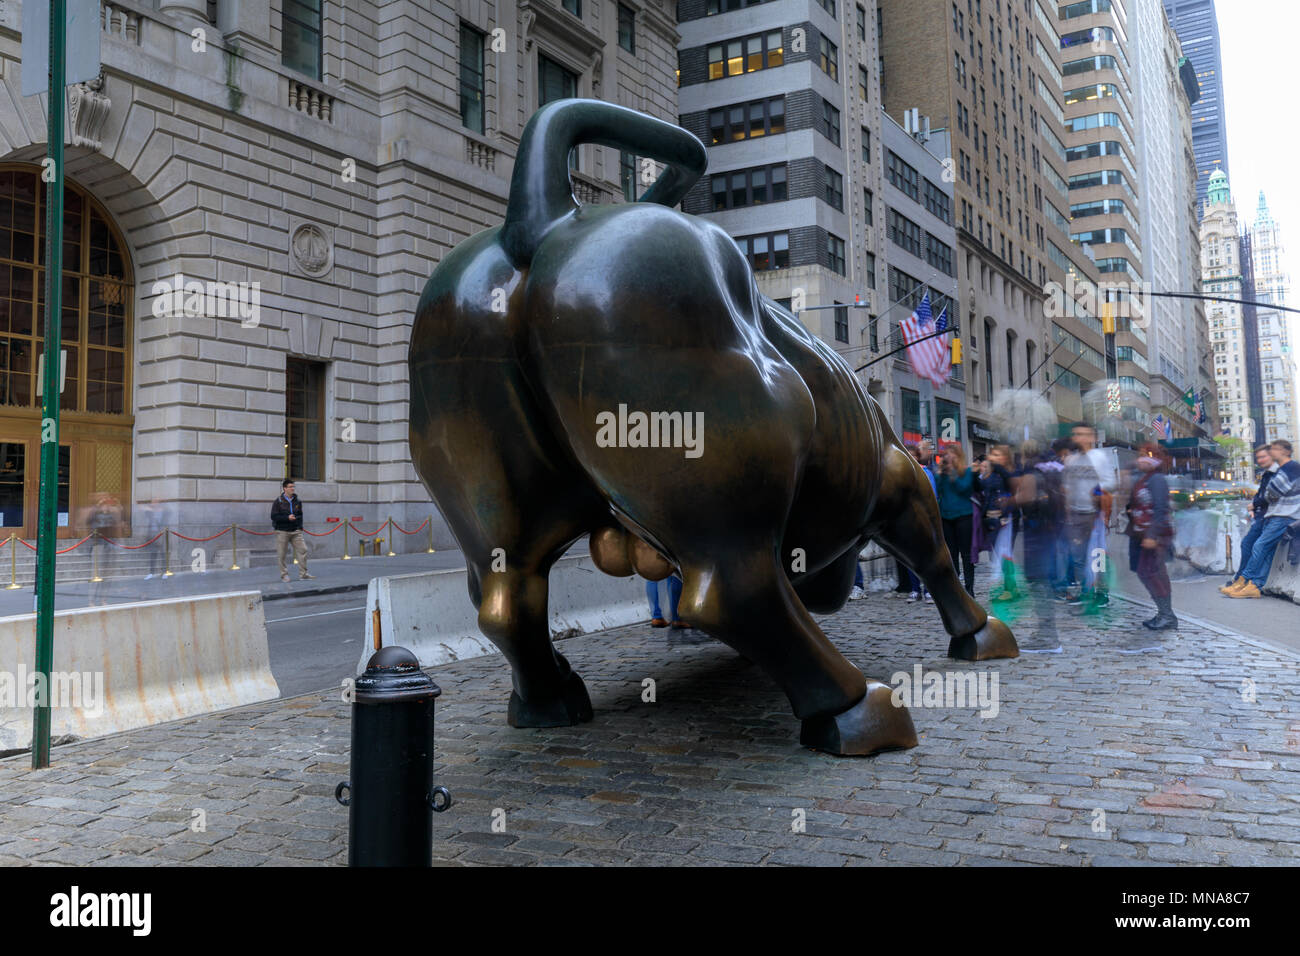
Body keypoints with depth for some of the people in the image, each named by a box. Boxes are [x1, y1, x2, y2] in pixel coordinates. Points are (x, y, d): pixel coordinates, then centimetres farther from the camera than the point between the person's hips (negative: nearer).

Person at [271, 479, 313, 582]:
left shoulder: (297, 501, 11)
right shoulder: (278, 502, -2)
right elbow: (274, 516, -7)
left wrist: (300, 527, 10)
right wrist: (287, 518, -17)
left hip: (296, 531, 4)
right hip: (282, 531, -4)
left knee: (302, 550, -6)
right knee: (281, 554, 0)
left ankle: (303, 574, -2)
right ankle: (284, 574, 13)